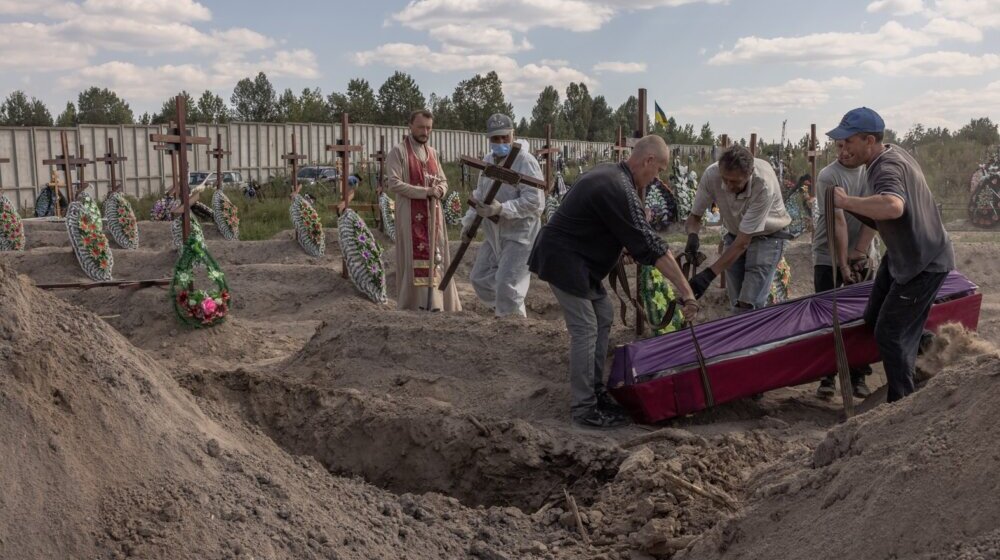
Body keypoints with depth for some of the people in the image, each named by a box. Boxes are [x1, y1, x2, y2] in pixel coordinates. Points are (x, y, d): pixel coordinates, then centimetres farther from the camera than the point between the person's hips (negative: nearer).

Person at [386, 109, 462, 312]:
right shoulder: (398, 151, -6)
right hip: (411, 215, -6)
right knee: (416, 259, -6)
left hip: (433, 214, 6)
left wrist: (439, 190, -9)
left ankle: (437, 304, 12)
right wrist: (425, 191, -19)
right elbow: (393, 183, -15)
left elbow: (443, 181, 16)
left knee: (435, 257, 6)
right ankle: (419, 305, -3)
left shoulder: (432, 152, 14)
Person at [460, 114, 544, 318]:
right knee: (480, 278, 15)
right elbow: (479, 194, 21)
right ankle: (503, 312, 32)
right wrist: (469, 222, 15)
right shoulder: (488, 160, 9)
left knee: (507, 284, -14)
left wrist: (501, 209, -31)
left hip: (520, 234, -9)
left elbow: (534, 201, -25)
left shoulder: (525, 162, -17)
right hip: (494, 234, 9)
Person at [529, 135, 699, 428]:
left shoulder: (609, 173, 8)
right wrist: (686, 291, -25)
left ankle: (595, 392, 19)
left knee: (603, 316, 13)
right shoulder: (620, 190, -24)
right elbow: (651, 246, -26)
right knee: (585, 330, -8)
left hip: (577, 258, 11)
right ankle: (582, 408, 0)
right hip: (563, 260, -11)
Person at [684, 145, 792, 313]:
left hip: (767, 235, -4)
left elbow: (743, 242, -33)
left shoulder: (764, 185, -35)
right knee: (737, 305, 5)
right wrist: (692, 236, -33)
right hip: (735, 235, 4)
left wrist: (709, 274, -38)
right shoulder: (711, 175, -24)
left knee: (749, 306, -15)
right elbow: (694, 216, -9)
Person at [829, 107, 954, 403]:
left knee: (890, 334, -3)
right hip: (900, 256, 10)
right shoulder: (891, 153, 0)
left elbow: (892, 206, -54)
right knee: (874, 319, 16)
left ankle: (902, 404, 11)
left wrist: (846, 201, -41)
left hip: (924, 264, -10)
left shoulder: (888, 169, -29)